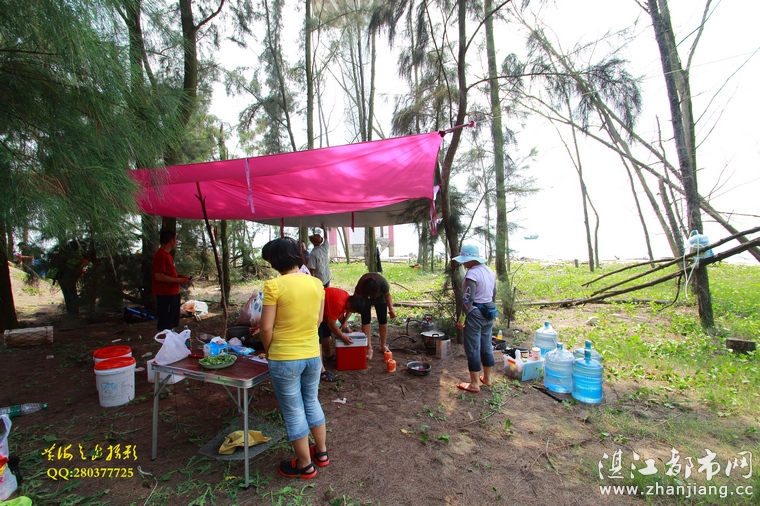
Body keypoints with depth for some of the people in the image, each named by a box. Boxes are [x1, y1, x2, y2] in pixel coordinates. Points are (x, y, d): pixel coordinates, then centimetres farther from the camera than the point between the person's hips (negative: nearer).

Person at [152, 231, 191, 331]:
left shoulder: (167, 254, 15)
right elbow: (159, 276, -22)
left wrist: (179, 277, 8)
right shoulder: (160, 255, -16)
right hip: (165, 295, -10)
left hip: (173, 293, 10)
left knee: (172, 323, 18)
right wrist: (179, 280, -17)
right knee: (165, 326, -3)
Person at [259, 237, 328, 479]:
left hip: (284, 358, -5)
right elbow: (318, 320, 7)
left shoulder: (274, 285, -17)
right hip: (313, 354, 5)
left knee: (293, 411, 13)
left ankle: (305, 465, 29)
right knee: (312, 402, 24)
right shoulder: (316, 283, -2)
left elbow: (267, 327, -14)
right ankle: (321, 452, 39)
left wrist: (268, 351, 4)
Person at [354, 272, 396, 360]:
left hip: (380, 298, 1)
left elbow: (387, 295, -18)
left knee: (383, 319, -2)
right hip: (364, 298, -1)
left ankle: (383, 346, 13)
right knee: (365, 320, -9)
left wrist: (391, 308, -28)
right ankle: (369, 348, -2)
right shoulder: (360, 286, -40)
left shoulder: (383, 283, -39)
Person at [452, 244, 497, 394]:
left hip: (475, 314, -9)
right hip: (489, 313, 9)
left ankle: (474, 384, 11)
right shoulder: (489, 270, 7)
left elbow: (468, 299, -22)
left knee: (473, 348, 2)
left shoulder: (472, 273, -19)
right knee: (486, 346, 18)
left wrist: (461, 319, -16)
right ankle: (487, 378, 31)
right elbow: (494, 293, 15)